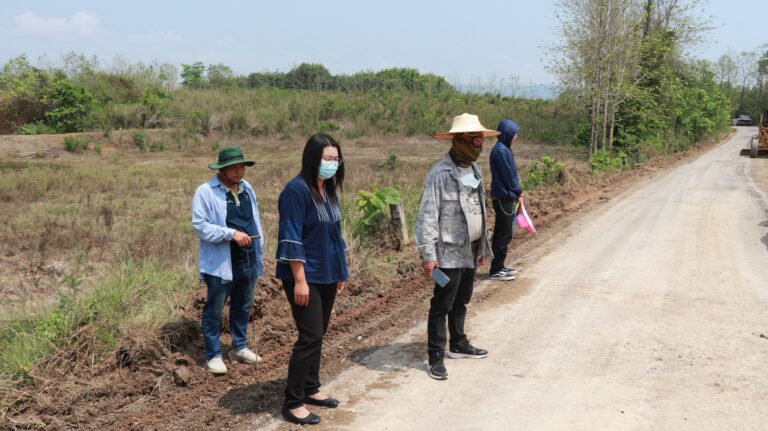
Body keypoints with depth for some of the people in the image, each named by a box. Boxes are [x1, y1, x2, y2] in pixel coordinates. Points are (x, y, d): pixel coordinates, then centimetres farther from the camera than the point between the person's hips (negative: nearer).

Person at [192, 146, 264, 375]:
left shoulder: (247, 188, 10)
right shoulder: (205, 192, -11)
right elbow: (200, 225, -17)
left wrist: (259, 250, 12)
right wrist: (231, 233, -25)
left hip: (248, 261, 7)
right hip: (221, 263, -6)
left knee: (243, 307, 19)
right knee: (214, 311, 5)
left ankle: (239, 347, 34)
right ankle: (213, 356, 17)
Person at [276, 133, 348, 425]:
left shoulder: (329, 190, 9)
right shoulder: (296, 190, -16)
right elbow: (291, 239, -19)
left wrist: (341, 271, 18)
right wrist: (300, 280, -21)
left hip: (327, 275, 8)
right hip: (305, 276, -8)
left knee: (318, 335, 14)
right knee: (310, 336, -8)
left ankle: (311, 389, 28)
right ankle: (293, 403, 2)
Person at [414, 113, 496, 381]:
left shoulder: (474, 170, 9)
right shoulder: (441, 173, -17)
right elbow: (427, 216, -19)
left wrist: (484, 247, 18)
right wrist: (428, 255, -22)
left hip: (470, 251, 8)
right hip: (449, 253, -8)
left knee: (461, 301, 21)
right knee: (442, 305, 0)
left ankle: (458, 344, 36)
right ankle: (436, 357, 9)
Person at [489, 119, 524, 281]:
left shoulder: (504, 149, 13)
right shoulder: (501, 150, -18)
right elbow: (508, 176, -17)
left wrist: (517, 192, 6)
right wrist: (518, 192, -4)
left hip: (504, 197, 10)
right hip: (504, 198, -10)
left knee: (501, 234, 15)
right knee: (504, 235, -4)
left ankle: (499, 267, 24)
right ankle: (496, 270, 2)